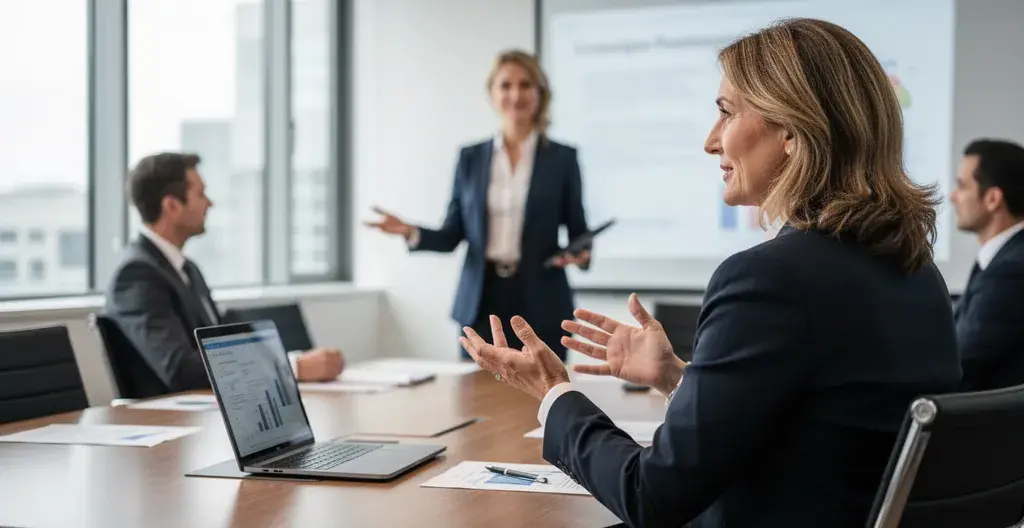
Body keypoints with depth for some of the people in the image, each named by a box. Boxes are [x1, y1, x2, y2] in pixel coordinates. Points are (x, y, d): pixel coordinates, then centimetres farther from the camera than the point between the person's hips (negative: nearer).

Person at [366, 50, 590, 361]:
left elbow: (579, 234, 5)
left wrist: (580, 254, -17)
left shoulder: (562, 158, 1)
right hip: (481, 303, 2)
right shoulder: (471, 158, 8)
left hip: (540, 305, -2)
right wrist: (410, 232, -10)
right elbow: (452, 236, 8)